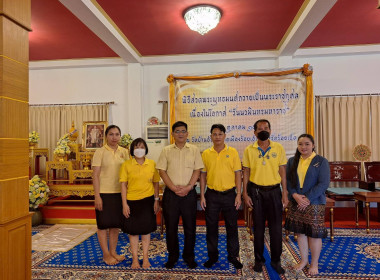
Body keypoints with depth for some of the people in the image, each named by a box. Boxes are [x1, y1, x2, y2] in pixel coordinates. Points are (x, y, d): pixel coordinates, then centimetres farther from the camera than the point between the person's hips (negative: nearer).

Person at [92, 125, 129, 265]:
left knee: (116, 224, 14)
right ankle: (106, 254, 22)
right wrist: (97, 196, -12)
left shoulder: (124, 152, 6)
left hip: (119, 193, 4)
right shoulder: (100, 152, -6)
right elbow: (95, 175, -8)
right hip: (104, 193, -4)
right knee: (103, 224, 7)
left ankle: (113, 251, 29)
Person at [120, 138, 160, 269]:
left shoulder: (152, 164, 0)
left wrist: (156, 200, 2)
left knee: (146, 229, 10)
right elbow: (123, 185, -4)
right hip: (132, 201, -1)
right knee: (133, 230, 10)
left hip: (147, 200, 1)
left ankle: (145, 258, 27)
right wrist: (124, 204, -7)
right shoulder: (126, 165, -4)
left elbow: (156, 183, 5)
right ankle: (135, 258, 27)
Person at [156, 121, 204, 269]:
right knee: (171, 226, 9)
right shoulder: (166, 150, 4)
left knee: (190, 226, 8)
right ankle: (172, 256, 27)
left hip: (189, 193, 0)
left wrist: (188, 187, -12)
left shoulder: (194, 150, 4)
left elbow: (197, 170, 0)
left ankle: (189, 256, 26)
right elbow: (162, 171, -1)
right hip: (170, 193, 1)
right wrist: (173, 188, -11)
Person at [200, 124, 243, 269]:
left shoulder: (233, 152, -1)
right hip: (212, 195, 1)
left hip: (229, 194, -1)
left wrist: (238, 194, -4)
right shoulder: (206, 153, 2)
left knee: (232, 226, 10)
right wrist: (202, 195, 0)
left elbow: (238, 173, 0)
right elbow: (203, 175, 5)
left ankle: (233, 256, 29)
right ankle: (212, 256, 28)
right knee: (211, 226, 10)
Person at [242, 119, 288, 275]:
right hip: (256, 191, 0)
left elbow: (282, 172, 3)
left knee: (276, 227, 6)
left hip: (274, 191, 1)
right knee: (258, 227, 11)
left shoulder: (278, 148, 0)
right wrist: (245, 193, -4)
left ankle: (276, 260, 25)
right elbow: (246, 173, 1)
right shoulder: (249, 150, -1)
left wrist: (285, 194, 0)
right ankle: (259, 259, 27)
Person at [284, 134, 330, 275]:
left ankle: (314, 263, 25)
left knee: (314, 233, 5)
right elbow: (287, 180, 3)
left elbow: (324, 183, -10)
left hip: (314, 203, -3)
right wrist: (295, 195, -13)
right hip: (295, 202, 3)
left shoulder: (321, 161, -4)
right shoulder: (292, 161, 7)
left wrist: (307, 198, -15)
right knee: (300, 232, 12)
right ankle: (304, 260, 31)